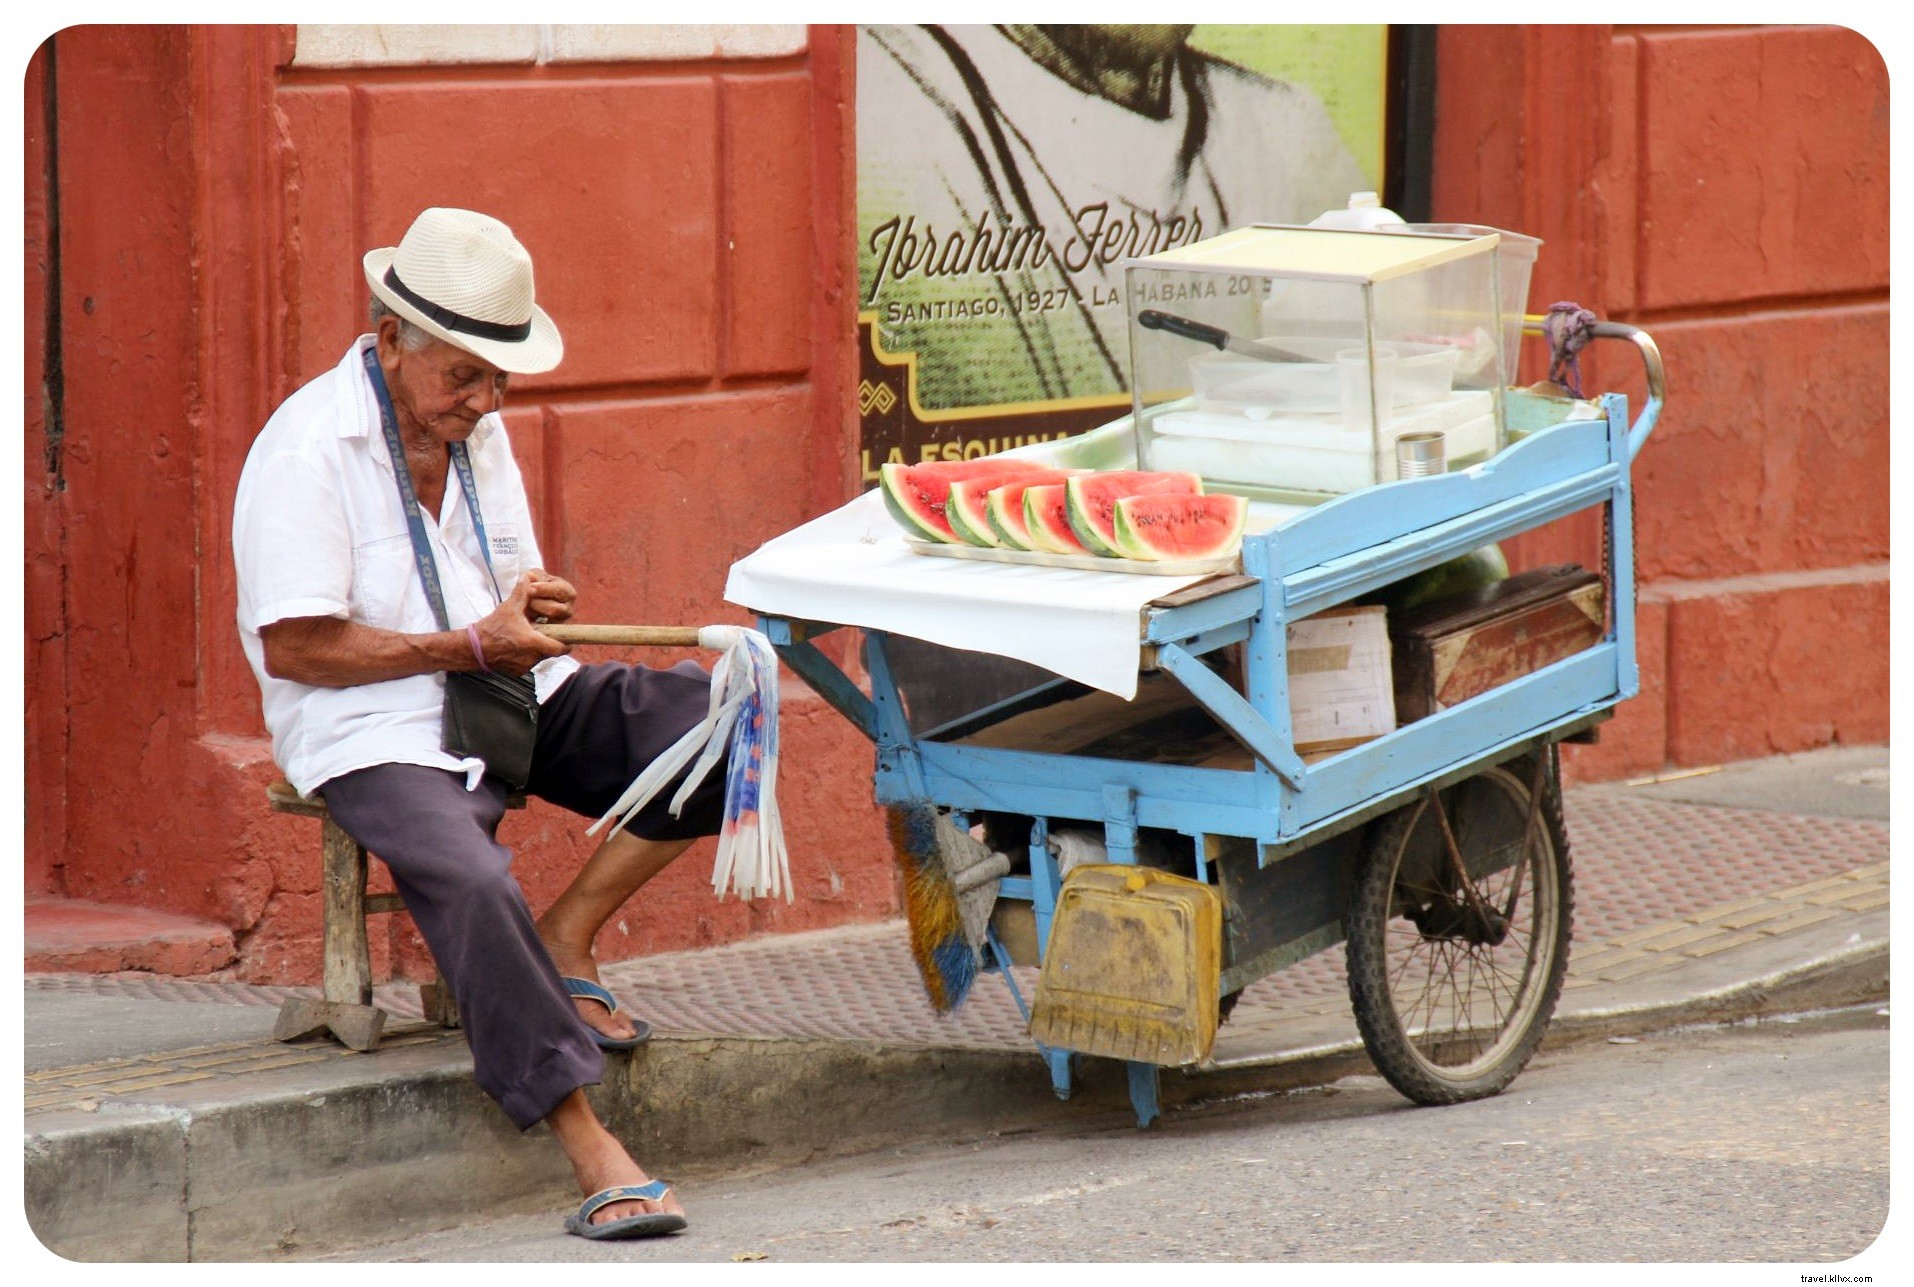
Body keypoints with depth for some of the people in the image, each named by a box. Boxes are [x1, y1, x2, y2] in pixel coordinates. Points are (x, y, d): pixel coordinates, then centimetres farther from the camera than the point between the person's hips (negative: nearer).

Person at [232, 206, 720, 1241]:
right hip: (381, 738, -7)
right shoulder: (307, 450, -11)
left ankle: (567, 936, -5)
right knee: (471, 883, -36)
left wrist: (532, 606, -4)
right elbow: (294, 647, -15)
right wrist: (468, 645, -14)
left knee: (716, 717, -14)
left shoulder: (477, 432, 13)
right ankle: (590, 1154, -35)